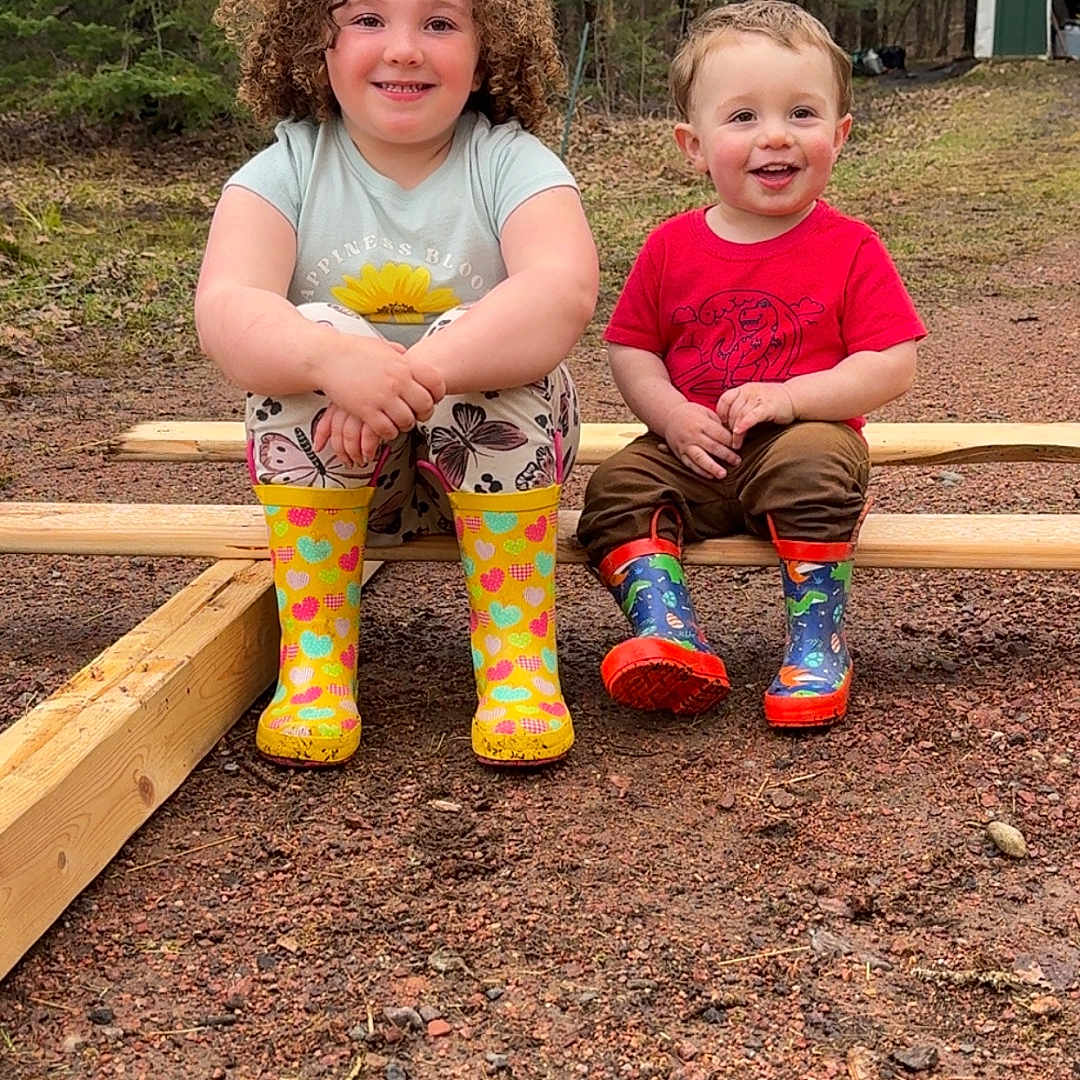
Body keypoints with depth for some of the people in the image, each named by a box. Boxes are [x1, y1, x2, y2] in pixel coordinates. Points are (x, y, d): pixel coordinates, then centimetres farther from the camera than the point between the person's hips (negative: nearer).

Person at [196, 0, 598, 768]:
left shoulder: (511, 162, -9)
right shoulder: (285, 170, -5)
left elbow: (565, 290, -29)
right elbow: (224, 308, -23)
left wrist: (421, 372, -44)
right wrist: (336, 360, -44)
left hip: (495, 463, -1)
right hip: (325, 471, 1)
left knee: (481, 340, -28)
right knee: (315, 335, -25)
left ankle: (517, 647, -22)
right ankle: (315, 649, -21)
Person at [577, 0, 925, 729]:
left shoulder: (850, 249, -2)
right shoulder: (672, 247, 5)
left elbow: (893, 367, -8)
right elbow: (629, 349, 8)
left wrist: (788, 397, -20)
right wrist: (673, 415, -12)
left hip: (805, 441, -3)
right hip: (692, 451, 3)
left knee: (813, 467, -34)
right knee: (616, 489, -21)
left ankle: (818, 640, -21)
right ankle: (670, 636, -26)